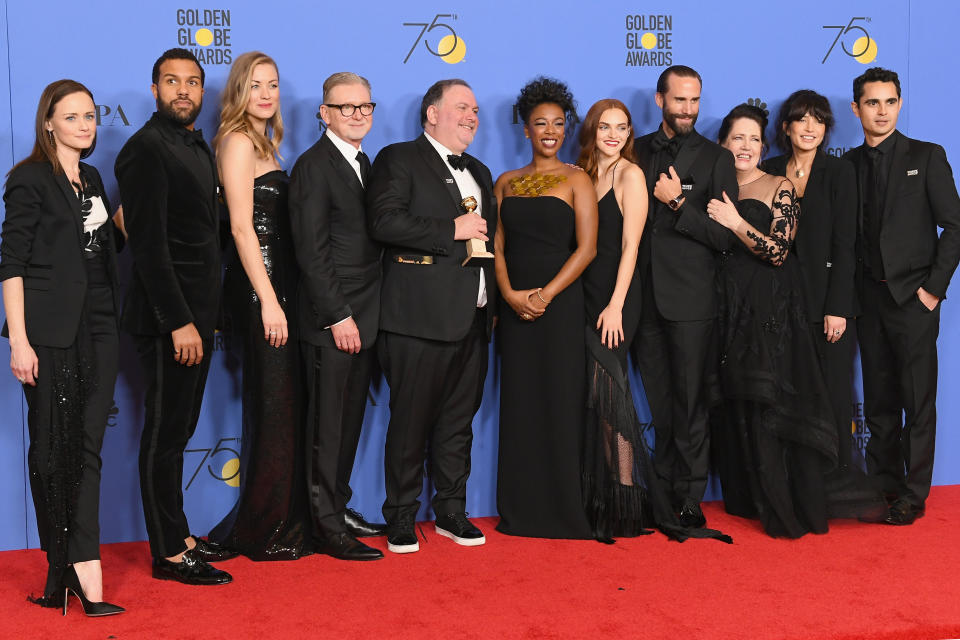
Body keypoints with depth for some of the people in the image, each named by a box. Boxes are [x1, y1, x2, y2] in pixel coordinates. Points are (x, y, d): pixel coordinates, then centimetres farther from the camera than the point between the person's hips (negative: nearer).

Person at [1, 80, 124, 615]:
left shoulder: (91, 179, 16)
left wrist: (121, 222, 6)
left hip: (98, 328, 6)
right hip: (50, 331, -6)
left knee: (88, 447, 0)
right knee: (53, 448, 2)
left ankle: (85, 570, -1)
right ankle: (63, 566, 13)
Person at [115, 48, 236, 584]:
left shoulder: (199, 148, 15)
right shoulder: (148, 147, -13)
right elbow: (149, 244, -18)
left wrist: (204, 317, 15)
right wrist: (179, 322, -20)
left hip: (195, 316, 9)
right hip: (168, 319, -9)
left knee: (178, 431, 15)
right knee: (165, 434, 0)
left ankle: (179, 537, 26)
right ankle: (169, 555, 8)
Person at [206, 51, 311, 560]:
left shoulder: (264, 143, 18)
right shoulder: (238, 142, -9)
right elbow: (242, 226, -16)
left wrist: (278, 296, 10)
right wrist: (268, 302, -19)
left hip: (277, 282, 9)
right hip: (257, 287, -9)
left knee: (287, 404, 12)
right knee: (273, 407, -3)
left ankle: (285, 522, 21)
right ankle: (264, 533, 8)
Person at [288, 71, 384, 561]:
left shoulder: (365, 164, 15)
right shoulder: (314, 166, -11)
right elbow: (311, 251, -16)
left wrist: (367, 316, 10)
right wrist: (338, 316, -18)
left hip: (362, 319, 8)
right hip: (332, 322, -8)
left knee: (350, 420, 16)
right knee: (327, 425, 0)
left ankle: (338, 507, 28)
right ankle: (327, 527, 9)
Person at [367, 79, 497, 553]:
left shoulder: (479, 173, 23)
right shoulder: (398, 160, -2)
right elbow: (384, 221, -17)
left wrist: (492, 300, 18)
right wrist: (452, 230, -16)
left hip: (472, 319, 7)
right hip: (420, 318, -7)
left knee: (459, 420, 12)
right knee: (410, 421, -1)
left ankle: (451, 511, 22)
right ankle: (401, 519, 9)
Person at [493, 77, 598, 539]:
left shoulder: (576, 181, 2)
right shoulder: (506, 184, 13)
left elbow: (586, 247, -6)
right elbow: (497, 247, 8)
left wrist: (546, 294, -14)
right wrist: (510, 294, -8)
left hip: (561, 305, -3)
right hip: (514, 306, 4)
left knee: (561, 402, -3)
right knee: (519, 404, 5)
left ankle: (565, 511, 6)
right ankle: (521, 511, 13)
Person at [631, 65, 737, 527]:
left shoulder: (715, 158, 2)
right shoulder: (637, 152, 12)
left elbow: (726, 236, -3)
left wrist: (678, 203, -12)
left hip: (691, 301, -3)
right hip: (644, 297, 3)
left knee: (690, 405, 0)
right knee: (657, 403, 8)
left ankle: (691, 498, 8)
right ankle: (664, 491, 17)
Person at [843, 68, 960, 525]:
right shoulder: (848, 165, 10)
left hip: (913, 298, -3)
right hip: (869, 298, 3)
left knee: (918, 402, -1)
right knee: (879, 401, 8)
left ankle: (913, 496, 6)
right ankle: (883, 487, 18)